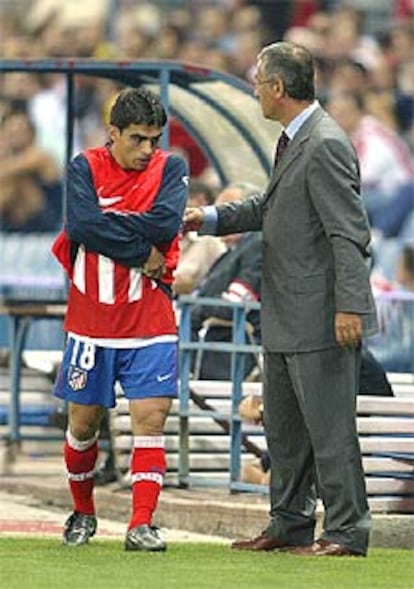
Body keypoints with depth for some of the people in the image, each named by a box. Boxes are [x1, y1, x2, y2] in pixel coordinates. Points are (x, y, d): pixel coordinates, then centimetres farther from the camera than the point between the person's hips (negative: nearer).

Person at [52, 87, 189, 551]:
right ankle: (82, 513, 30)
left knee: (151, 416, -10)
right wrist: (141, 254, -16)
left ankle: (141, 525, -8)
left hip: (150, 324, 0)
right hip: (91, 320, 0)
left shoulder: (171, 168, 1)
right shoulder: (85, 168, -1)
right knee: (83, 421, 9)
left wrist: (107, 224, -16)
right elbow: (82, 223, -18)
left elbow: (167, 221, -17)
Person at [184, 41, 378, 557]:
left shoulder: (325, 146, -18)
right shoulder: (293, 142, 13)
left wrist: (349, 306, -25)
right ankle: (290, 525, 26)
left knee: (329, 427, -5)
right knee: (282, 424, 17)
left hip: (321, 318, -11)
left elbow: (349, 233, -22)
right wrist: (211, 218, 21)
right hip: (285, 320, 11)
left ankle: (346, 532, 1)